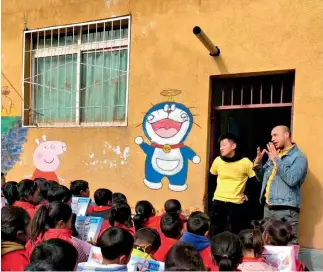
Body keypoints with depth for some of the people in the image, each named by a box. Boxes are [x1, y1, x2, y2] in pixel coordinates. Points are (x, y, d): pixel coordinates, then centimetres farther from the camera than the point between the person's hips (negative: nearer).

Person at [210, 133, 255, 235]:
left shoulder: (245, 162, -10)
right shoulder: (217, 160, 2)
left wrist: (248, 196, -4)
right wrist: (212, 193, 15)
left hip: (236, 203, -3)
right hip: (218, 202, 3)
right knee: (215, 234, 8)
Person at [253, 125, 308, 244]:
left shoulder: (299, 157, -6)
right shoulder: (273, 154, 15)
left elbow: (291, 180, -22)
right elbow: (261, 178, 19)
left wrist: (276, 160, -17)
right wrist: (258, 162, 1)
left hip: (286, 210, -7)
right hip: (268, 208, 7)